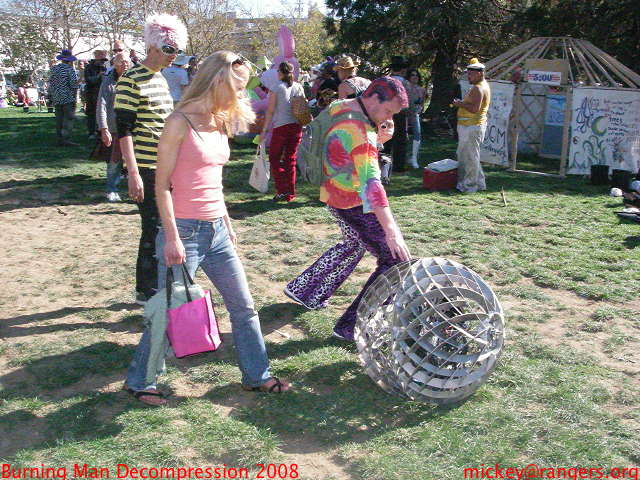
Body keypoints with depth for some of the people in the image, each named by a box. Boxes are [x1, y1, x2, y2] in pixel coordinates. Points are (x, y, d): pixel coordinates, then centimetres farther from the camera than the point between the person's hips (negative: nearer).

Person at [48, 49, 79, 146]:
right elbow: (74, 84, -12)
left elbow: (50, 84, 14)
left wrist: (52, 97, 20)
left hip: (56, 99, 6)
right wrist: (74, 97, -4)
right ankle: (66, 139, -10)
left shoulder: (53, 69, 11)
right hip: (68, 98, -6)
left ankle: (60, 140, 11)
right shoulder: (70, 69, -8)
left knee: (59, 119, 9)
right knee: (68, 119, -5)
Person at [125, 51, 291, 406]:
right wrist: (172, 237, -17)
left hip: (216, 230, 8)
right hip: (185, 230, -8)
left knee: (243, 306, 12)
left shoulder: (220, 123, 11)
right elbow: (162, 184, -13)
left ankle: (256, 375, 27)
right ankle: (139, 381, 24)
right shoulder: (180, 122, -12)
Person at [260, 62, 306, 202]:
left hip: (281, 126, -4)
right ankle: (290, 193, 14)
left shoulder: (276, 88, -6)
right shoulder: (298, 87, 6)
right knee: (290, 159, 12)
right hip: (296, 126, 4)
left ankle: (282, 190, -2)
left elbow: (270, 111, -7)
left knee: (274, 157, 9)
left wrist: (265, 129, -2)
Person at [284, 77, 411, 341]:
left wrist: (378, 138, -3)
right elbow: (370, 182, -35)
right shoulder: (359, 130, -26)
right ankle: (351, 327, -2)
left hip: (335, 195, 10)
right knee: (395, 260, -6)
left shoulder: (339, 107, 4)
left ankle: (303, 290, 41)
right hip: (354, 204, -10)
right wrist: (391, 230, -40)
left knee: (354, 244, 33)